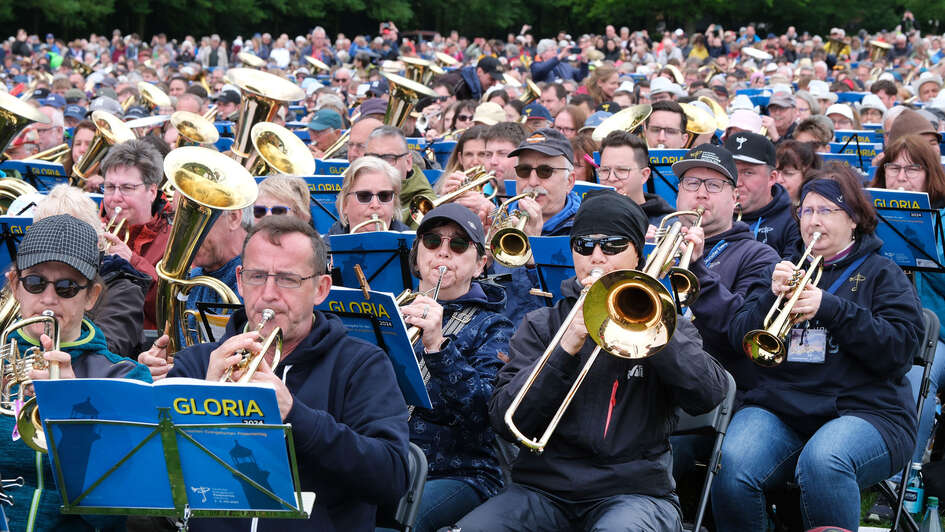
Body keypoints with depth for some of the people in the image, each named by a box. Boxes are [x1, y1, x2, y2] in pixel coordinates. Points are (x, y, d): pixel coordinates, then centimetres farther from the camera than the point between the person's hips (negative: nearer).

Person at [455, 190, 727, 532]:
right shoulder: (542, 324, 14)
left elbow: (709, 395, -8)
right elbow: (504, 420, 0)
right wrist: (565, 349, -11)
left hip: (634, 489, -2)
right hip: (544, 487, 2)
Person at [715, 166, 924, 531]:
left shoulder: (882, 275, 12)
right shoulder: (787, 269, 24)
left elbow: (900, 349, -4)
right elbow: (739, 338, 13)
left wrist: (830, 308, -13)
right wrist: (772, 297, -6)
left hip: (864, 411, -3)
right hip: (778, 408, 3)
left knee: (822, 463, -38)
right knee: (732, 467, -30)